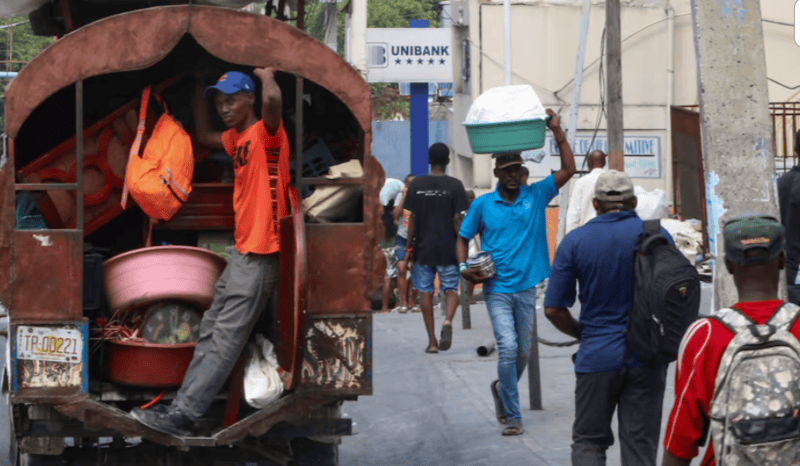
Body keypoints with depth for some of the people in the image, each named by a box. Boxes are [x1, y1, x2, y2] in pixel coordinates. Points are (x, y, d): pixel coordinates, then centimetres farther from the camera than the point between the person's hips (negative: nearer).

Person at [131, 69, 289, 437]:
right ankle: (183, 404, 20)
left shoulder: (266, 132, -13)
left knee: (225, 339, -10)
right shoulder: (237, 138, 15)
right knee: (210, 330, 14)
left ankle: (181, 417, -14)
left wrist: (266, 75, -14)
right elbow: (203, 137, 34)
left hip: (261, 255, -10)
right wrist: (200, 90, 24)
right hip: (242, 251, 10)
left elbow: (273, 100, -35)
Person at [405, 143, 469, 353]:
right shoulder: (454, 185, -5)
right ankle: (448, 321, -21)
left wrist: (409, 248, 7)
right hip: (448, 249, -1)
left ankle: (432, 341, 8)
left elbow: (412, 219, 1)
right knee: (451, 290, 9)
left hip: (423, 249, 1)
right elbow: (457, 220, -6)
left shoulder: (416, 185, 0)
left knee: (426, 293, 9)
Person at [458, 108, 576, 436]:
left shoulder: (536, 196, 4)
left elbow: (568, 169, -2)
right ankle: (512, 416, -8)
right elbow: (463, 238, 11)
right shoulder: (482, 205, 2)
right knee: (508, 348, -15)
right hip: (497, 289, -2)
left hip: (527, 288, 2)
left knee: (523, 353, 12)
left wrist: (557, 130, -7)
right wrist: (464, 267, -7)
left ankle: (502, 389, 41)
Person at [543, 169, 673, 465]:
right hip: (646, 357, 1)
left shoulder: (574, 241, -2)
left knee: (588, 441, 10)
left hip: (598, 356, 0)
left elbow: (553, 310, -2)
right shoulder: (656, 235, -2)